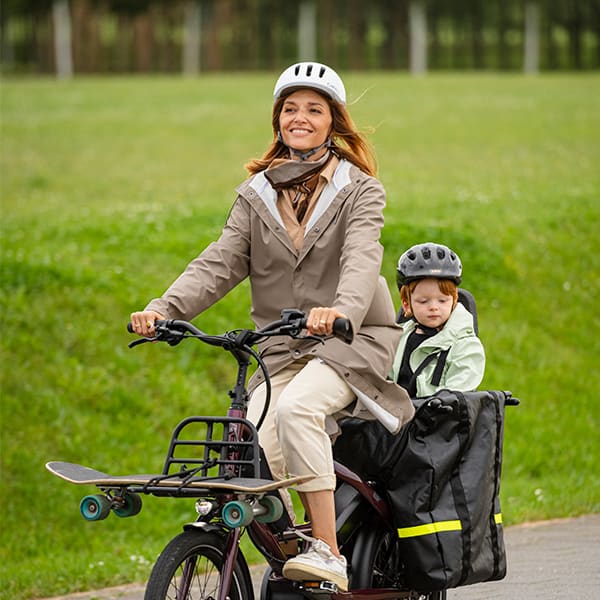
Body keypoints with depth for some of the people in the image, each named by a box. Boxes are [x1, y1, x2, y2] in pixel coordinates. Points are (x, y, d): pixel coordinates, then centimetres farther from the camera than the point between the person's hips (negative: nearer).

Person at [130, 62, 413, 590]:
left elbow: (361, 259, -19)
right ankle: (289, 558, 1)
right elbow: (220, 262, 0)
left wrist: (343, 309, -41)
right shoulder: (257, 195, 11)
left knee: (295, 408, -33)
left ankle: (327, 555, -29)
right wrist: (165, 308, -19)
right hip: (283, 350, 4)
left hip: (353, 339, -4)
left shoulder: (359, 190, 0)